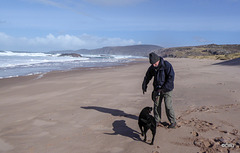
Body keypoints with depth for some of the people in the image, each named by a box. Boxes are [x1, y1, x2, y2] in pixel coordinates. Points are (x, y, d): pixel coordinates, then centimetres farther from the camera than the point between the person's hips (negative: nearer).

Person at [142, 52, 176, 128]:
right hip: (157, 89, 5)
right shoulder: (152, 68, -1)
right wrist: (144, 86, 18)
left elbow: (171, 77, -23)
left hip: (167, 89, -5)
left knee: (168, 106, -6)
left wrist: (164, 88, -25)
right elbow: (147, 77, 15)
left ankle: (173, 122, 10)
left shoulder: (167, 65, -19)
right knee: (156, 105, 7)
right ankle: (157, 121, 21)